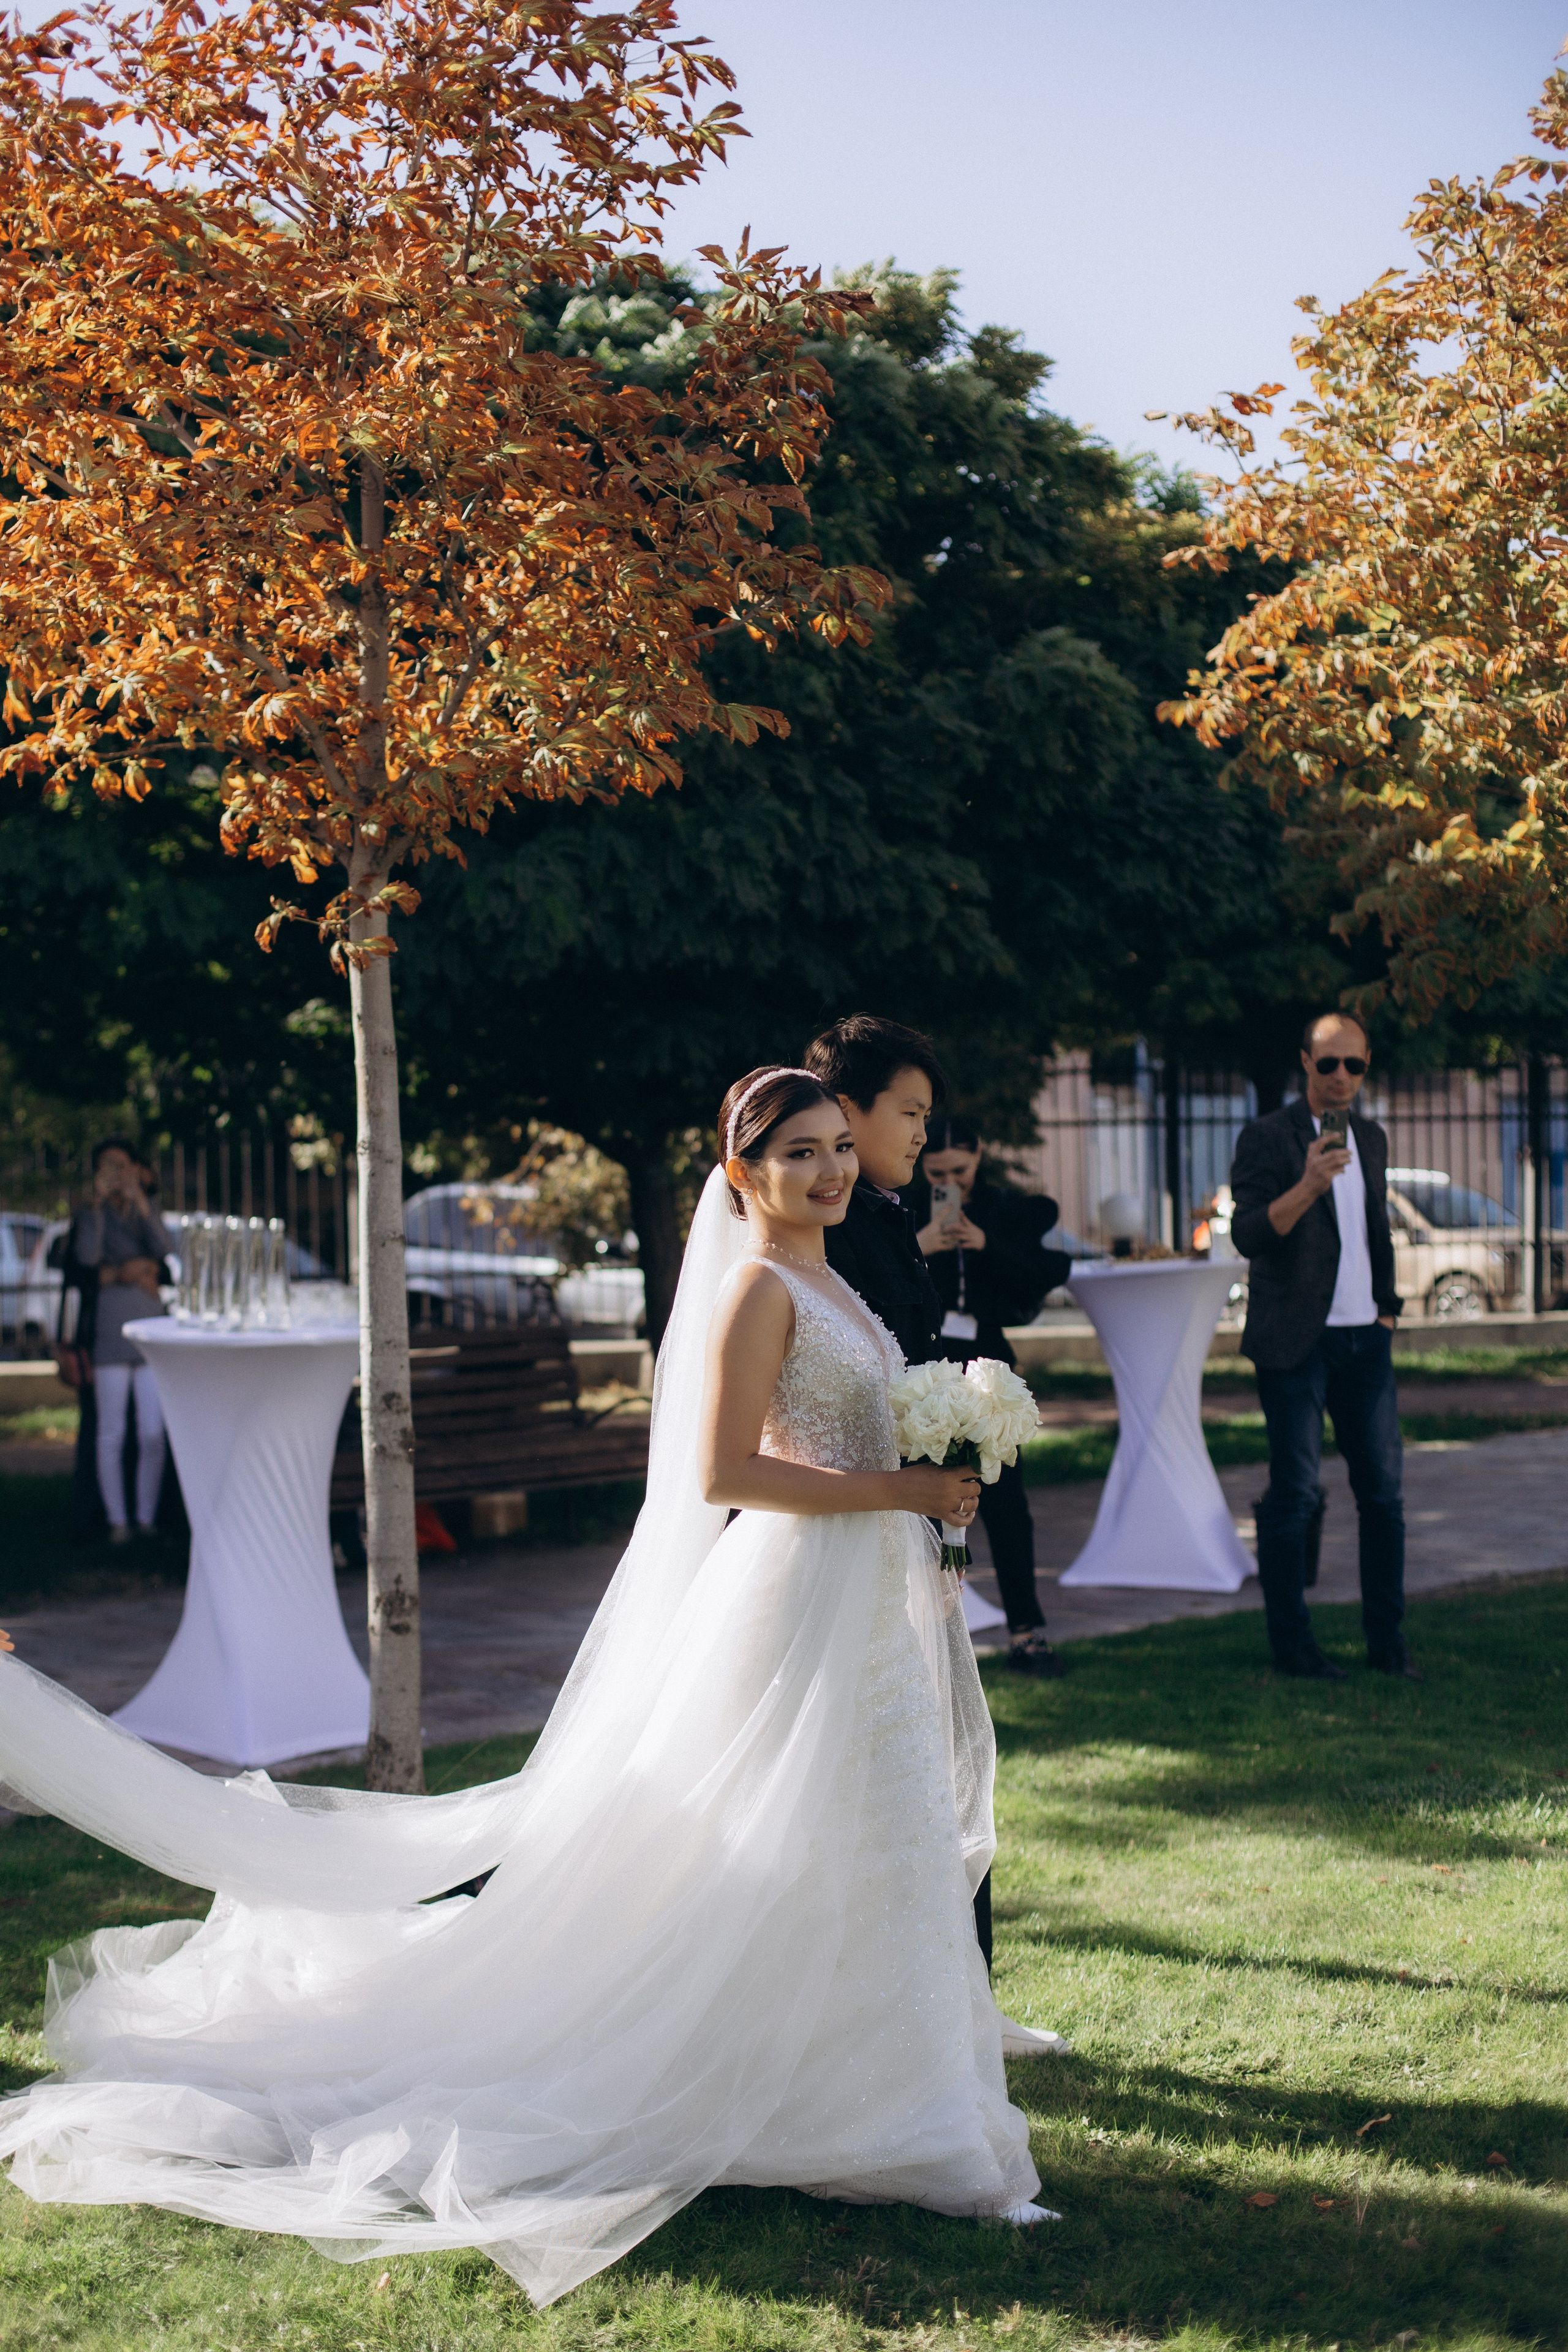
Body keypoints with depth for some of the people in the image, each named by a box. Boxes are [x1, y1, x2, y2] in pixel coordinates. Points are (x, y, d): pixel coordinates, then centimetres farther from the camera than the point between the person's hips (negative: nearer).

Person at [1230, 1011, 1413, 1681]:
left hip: (1364, 1337, 6)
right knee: (1293, 1495, -2)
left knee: (1382, 1489, 5)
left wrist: (1387, 1306, 18)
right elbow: (1248, 1235, -16)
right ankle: (1290, 1643, 7)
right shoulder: (1267, 1137, -6)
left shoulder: (1370, 1137, 15)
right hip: (1297, 1341, -6)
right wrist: (1308, 1187, -29)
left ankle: (1387, 1639, 14)